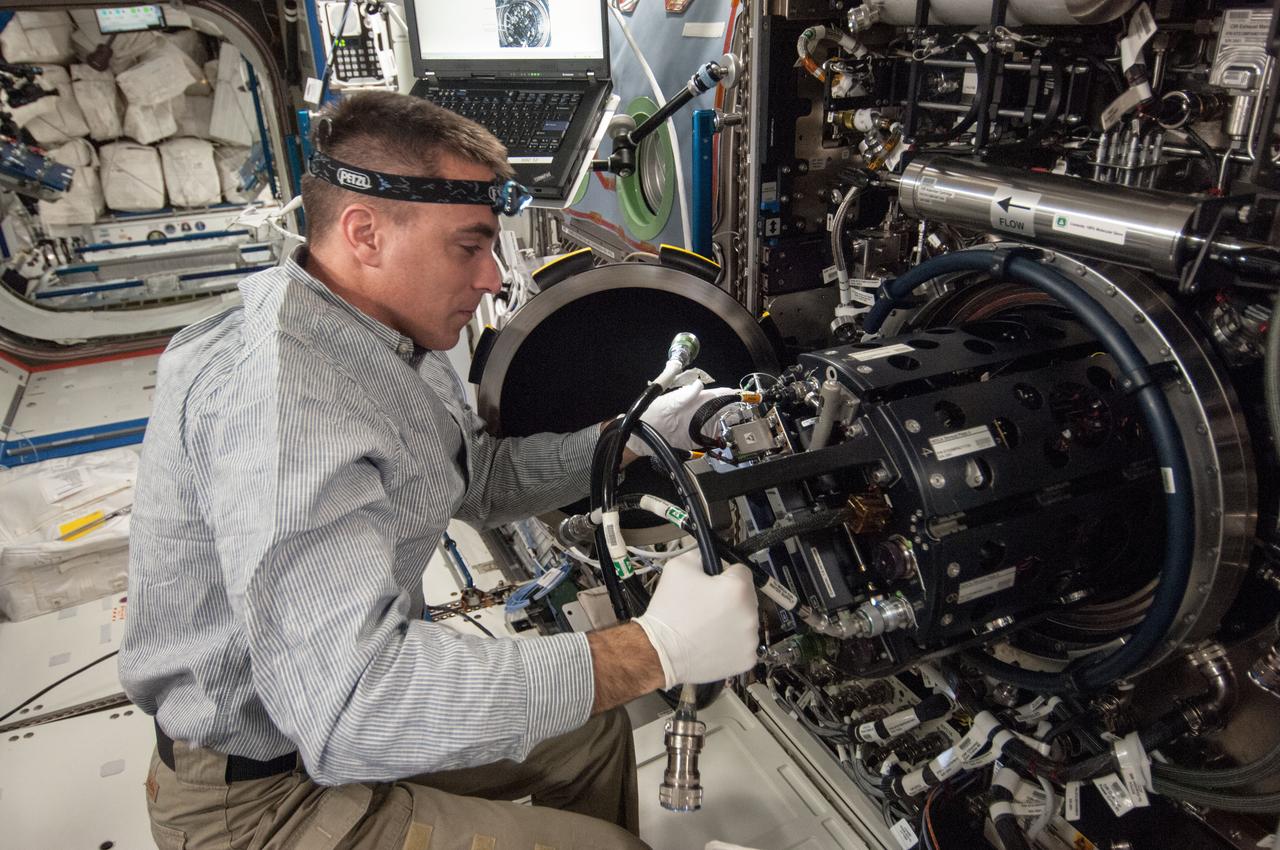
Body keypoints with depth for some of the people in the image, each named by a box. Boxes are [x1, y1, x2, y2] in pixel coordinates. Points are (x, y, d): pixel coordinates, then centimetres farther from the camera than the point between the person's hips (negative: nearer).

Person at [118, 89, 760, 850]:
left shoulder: (389, 340, -1)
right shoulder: (278, 390, -33)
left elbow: (485, 480, 11)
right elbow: (348, 708, -41)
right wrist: (656, 651, -39)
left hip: (344, 693, 9)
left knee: (591, 726, 15)